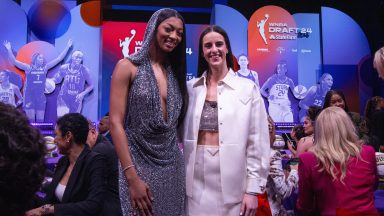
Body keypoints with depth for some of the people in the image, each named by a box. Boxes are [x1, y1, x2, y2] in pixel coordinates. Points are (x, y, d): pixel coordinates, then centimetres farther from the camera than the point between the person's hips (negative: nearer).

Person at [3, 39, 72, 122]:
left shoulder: (45, 67, 3)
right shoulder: (28, 68, -3)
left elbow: (59, 59, 2)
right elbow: (14, 61, -10)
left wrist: (67, 47, 0)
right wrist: (9, 49, -21)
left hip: (40, 96, 3)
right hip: (29, 96, -3)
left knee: (40, 120, 7)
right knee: (30, 119, -1)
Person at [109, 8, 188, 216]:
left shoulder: (175, 72, 10)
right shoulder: (128, 66, -5)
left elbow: (176, 123, 12)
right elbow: (115, 123, -12)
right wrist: (132, 177, -16)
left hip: (172, 164, 5)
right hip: (138, 162, -5)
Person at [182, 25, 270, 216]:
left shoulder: (247, 88, -3)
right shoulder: (190, 88, 4)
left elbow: (258, 143, -4)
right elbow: (180, 135, 11)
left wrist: (253, 189, -5)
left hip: (232, 183, -2)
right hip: (195, 182, 2)